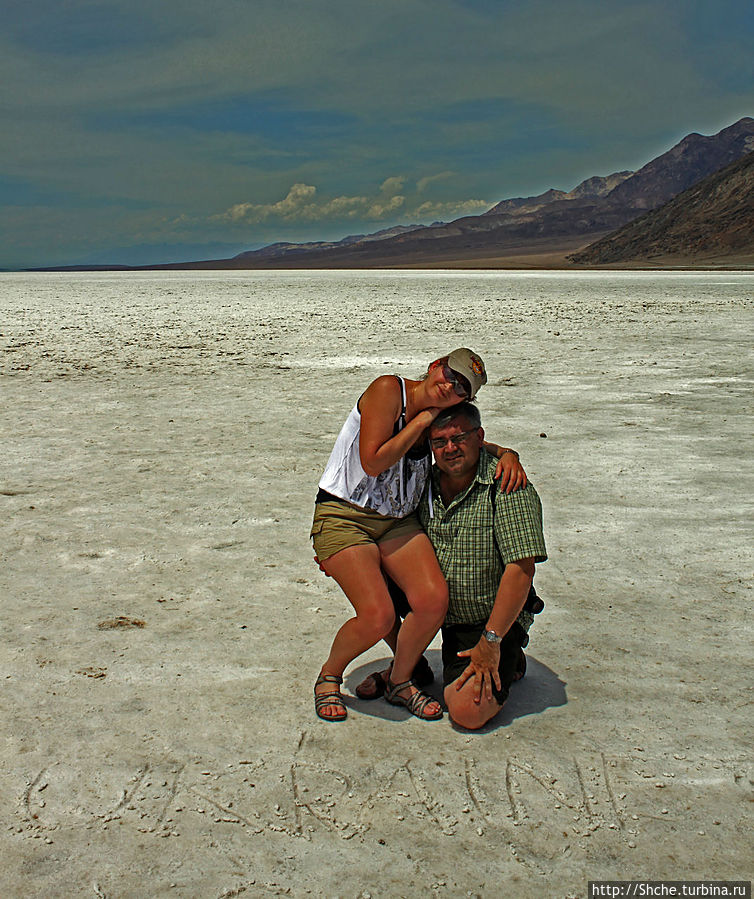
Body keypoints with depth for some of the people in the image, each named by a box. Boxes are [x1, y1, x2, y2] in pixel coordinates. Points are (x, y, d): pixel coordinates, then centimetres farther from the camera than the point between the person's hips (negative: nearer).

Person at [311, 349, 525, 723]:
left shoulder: (439, 416, 7)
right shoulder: (389, 389, -14)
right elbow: (372, 462, -20)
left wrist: (505, 454, 3)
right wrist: (422, 421, -14)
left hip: (399, 522, 6)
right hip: (343, 517, -6)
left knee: (434, 600, -16)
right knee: (377, 616, -21)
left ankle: (399, 682, 11)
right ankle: (329, 677, 11)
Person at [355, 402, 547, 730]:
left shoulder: (508, 488, -19)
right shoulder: (425, 484, 0)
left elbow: (521, 569, -22)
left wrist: (491, 641, -22)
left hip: (494, 620, -5)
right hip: (439, 612, 6)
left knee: (467, 712, -21)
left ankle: (509, 661, 12)